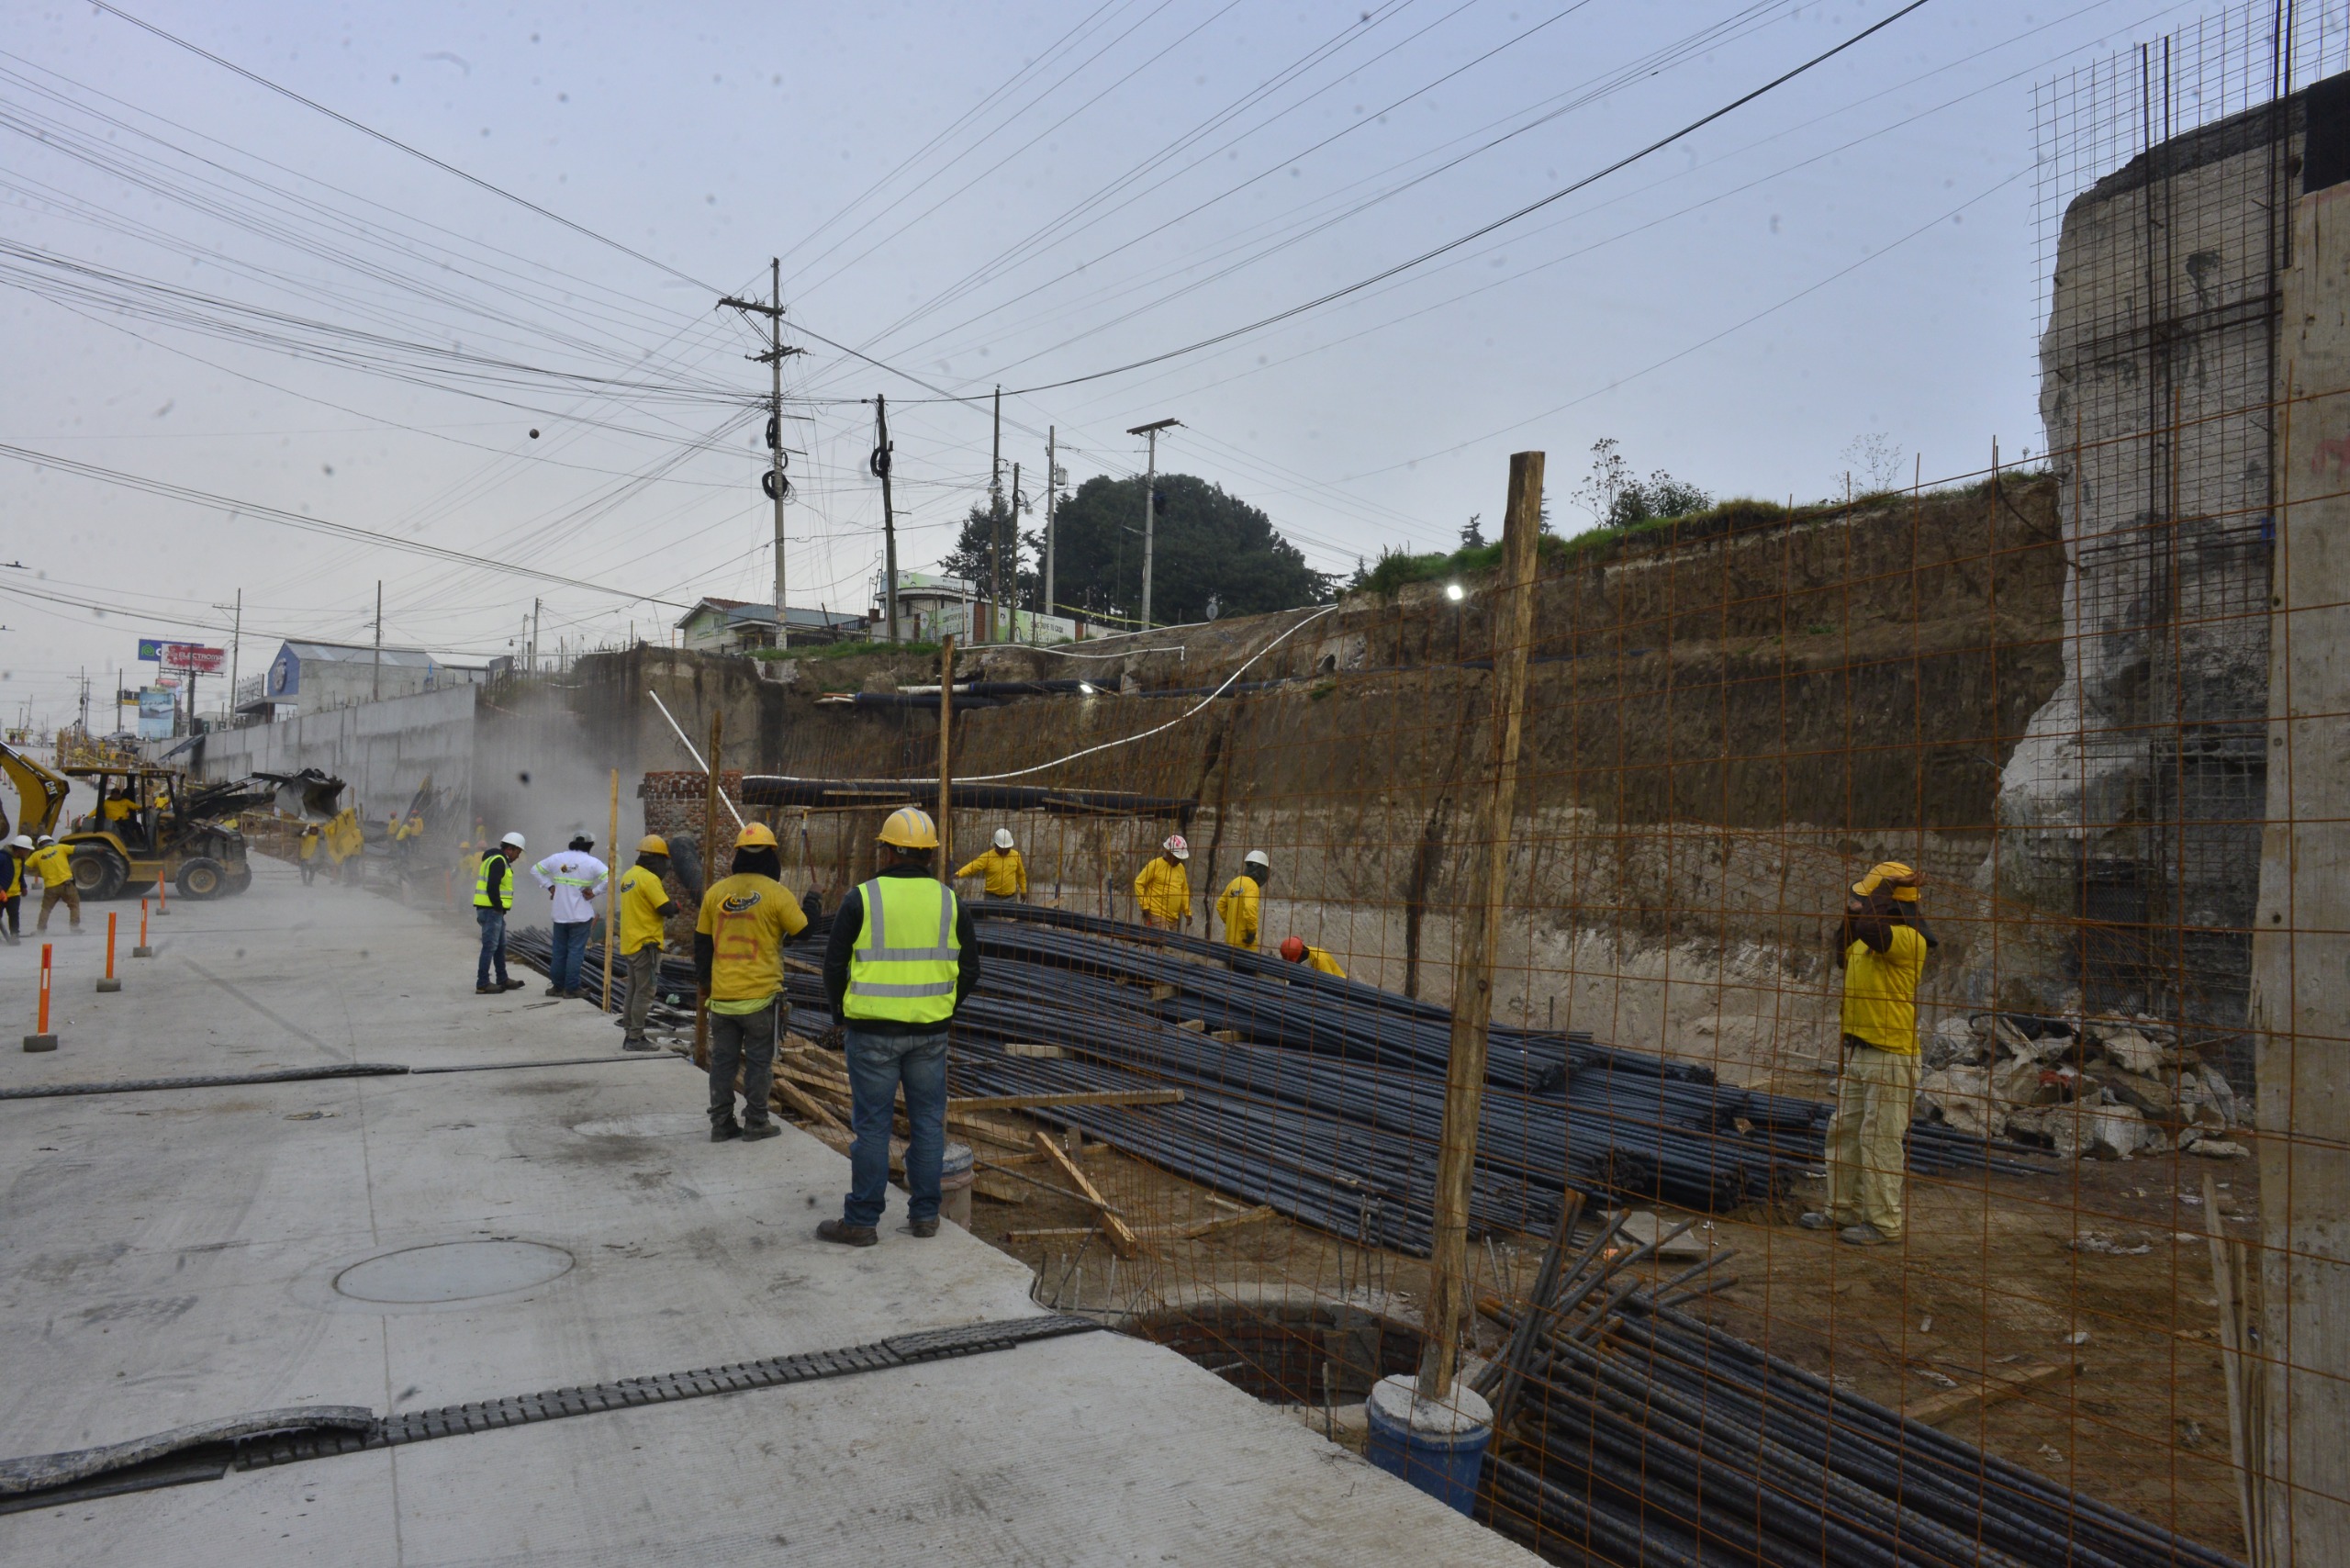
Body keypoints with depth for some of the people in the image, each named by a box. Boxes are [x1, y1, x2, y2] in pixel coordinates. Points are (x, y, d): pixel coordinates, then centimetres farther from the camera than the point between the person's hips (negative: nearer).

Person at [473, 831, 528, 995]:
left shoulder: (499, 860, 18)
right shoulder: (498, 861, -14)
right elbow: (492, 888, -24)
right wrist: (499, 907, -14)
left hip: (494, 910, 11)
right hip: (491, 910, -11)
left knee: (500, 946, 17)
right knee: (490, 947, -6)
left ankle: (503, 980, 25)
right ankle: (482, 984, -3)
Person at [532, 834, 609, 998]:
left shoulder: (557, 859, 5)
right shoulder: (592, 862, -9)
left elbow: (535, 870, 15)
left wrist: (550, 887, 10)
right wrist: (594, 892, -12)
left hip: (560, 915, 4)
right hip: (581, 916, -4)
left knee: (559, 951, 12)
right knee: (575, 952, 0)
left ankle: (556, 986, 19)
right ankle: (571, 988, 1)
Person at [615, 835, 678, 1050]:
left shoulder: (629, 875, 10)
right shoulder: (650, 879, -18)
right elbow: (666, 909, -20)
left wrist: (660, 890, 7)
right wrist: (676, 906, 0)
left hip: (630, 943, 9)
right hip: (646, 944, -9)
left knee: (634, 989, 17)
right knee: (645, 991, -3)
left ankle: (628, 1032, 23)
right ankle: (635, 1038, -2)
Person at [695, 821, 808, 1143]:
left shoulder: (716, 892, 3)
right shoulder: (776, 894, -11)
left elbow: (702, 942, 10)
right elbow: (805, 932, -2)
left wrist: (704, 981, 23)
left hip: (721, 995, 4)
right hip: (761, 995, -4)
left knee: (723, 1060, 12)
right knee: (759, 1061, 7)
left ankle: (721, 1123, 18)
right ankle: (756, 1123, 12)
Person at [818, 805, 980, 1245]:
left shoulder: (862, 899, -8)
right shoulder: (950, 902, 2)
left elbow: (834, 965, -3)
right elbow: (970, 969, 6)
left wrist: (841, 1012, 12)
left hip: (873, 1030, -3)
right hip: (931, 1031, 3)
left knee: (872, 1124, 3)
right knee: (928, 1121, 12)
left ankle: (862, 1221, 10)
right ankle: (925, 1214, 19)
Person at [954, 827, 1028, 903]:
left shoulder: (1015, 855, 1)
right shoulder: (987, 857, -11)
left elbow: (1021, 874, 15)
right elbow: (972, 867, -22)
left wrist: (1023, 890, 20)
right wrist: (959, 874, -39)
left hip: (1010, 898, 3)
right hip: (992, 898, -3)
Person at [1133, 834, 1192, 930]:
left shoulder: (1180, 868, 14)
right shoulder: (1155, 865, -6)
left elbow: (1184, 890, 22)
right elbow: (1139, 883, -6)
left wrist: (1187, 912, 15)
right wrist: (1145, 906, -11)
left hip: (1174, 918, 7)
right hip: (1156, 915, -7)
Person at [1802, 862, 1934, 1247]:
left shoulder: (1907, 938, -17)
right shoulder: (1872, 936, 12)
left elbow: (1867, 929, -36)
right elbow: (1845, 959, 28)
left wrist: (1883, 890, -21)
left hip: (1891, 1056, -10)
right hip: (1859, 1052, 10)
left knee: (1880, 1139, -3)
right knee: (1843, 1131, 14)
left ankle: (1884, 1223, 7)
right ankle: (1844, 1210, 25)